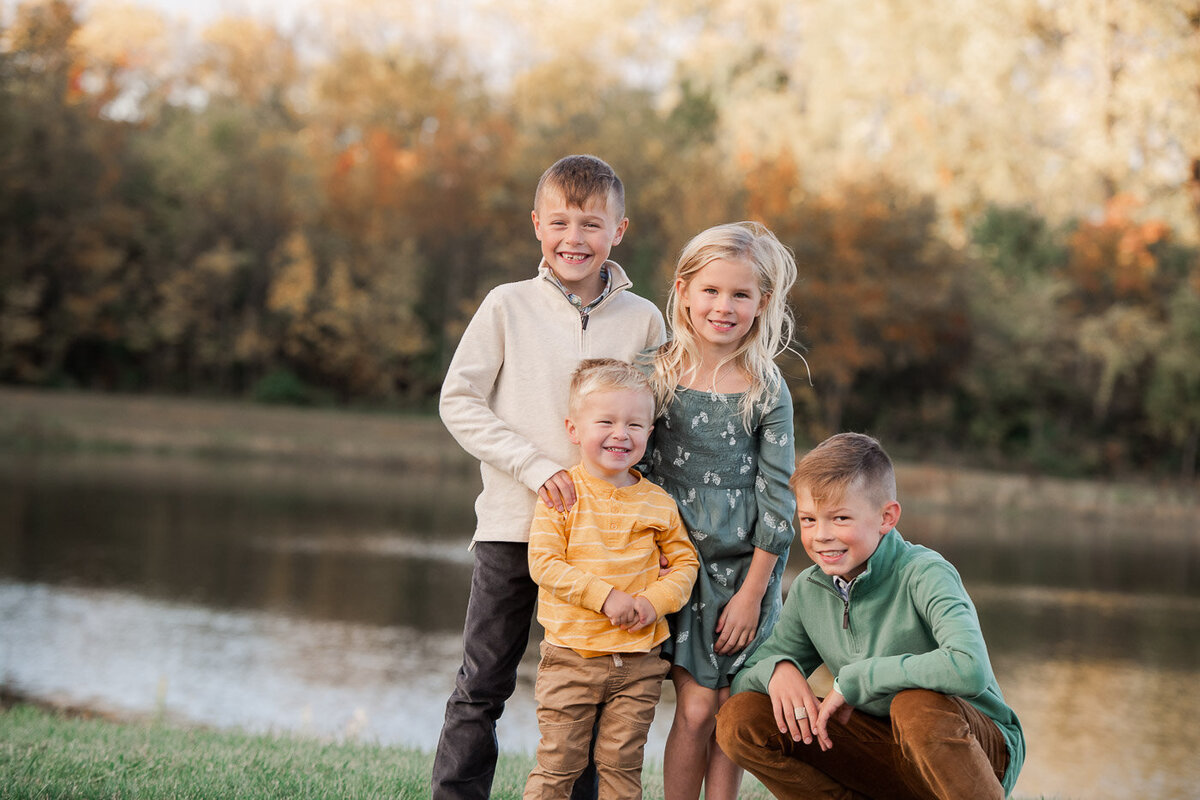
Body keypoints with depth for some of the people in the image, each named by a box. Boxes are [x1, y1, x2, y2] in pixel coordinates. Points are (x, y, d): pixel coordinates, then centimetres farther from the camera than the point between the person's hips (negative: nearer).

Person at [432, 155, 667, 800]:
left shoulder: (643, 319, 3)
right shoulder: (508, 306, -1)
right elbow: (458, 401, -2)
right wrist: (535, 465, -13)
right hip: (512, 523, -1)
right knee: (482, 686, 3)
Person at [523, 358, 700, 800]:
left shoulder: (657, 503, 3)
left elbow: (684, 561, 11)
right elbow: (544, 564, -12)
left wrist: (656, 600, -9)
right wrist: (605, 596, -19)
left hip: (638, 662, 3)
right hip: (571, 656, -3)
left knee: (622, 764, 8)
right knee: (559, 762, 0)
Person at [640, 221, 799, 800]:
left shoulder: (767, 393, -4)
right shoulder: (656, 375, -2)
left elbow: (777, 496, -3)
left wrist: (752, 592, -6)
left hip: (745, 564, 0)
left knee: (731, 710, 2)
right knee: (696, 707, -5)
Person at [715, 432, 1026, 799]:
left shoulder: (925, 574, -21)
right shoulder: (807, 591, -1)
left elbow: (969, 669, -40)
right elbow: (742, 681, 8)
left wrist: (854, 678, -29)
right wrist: (777, 669, -18)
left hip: (980, 748, -6)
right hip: (886, 751, 7)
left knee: (917, 704, -40)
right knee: (738, 719, -8)